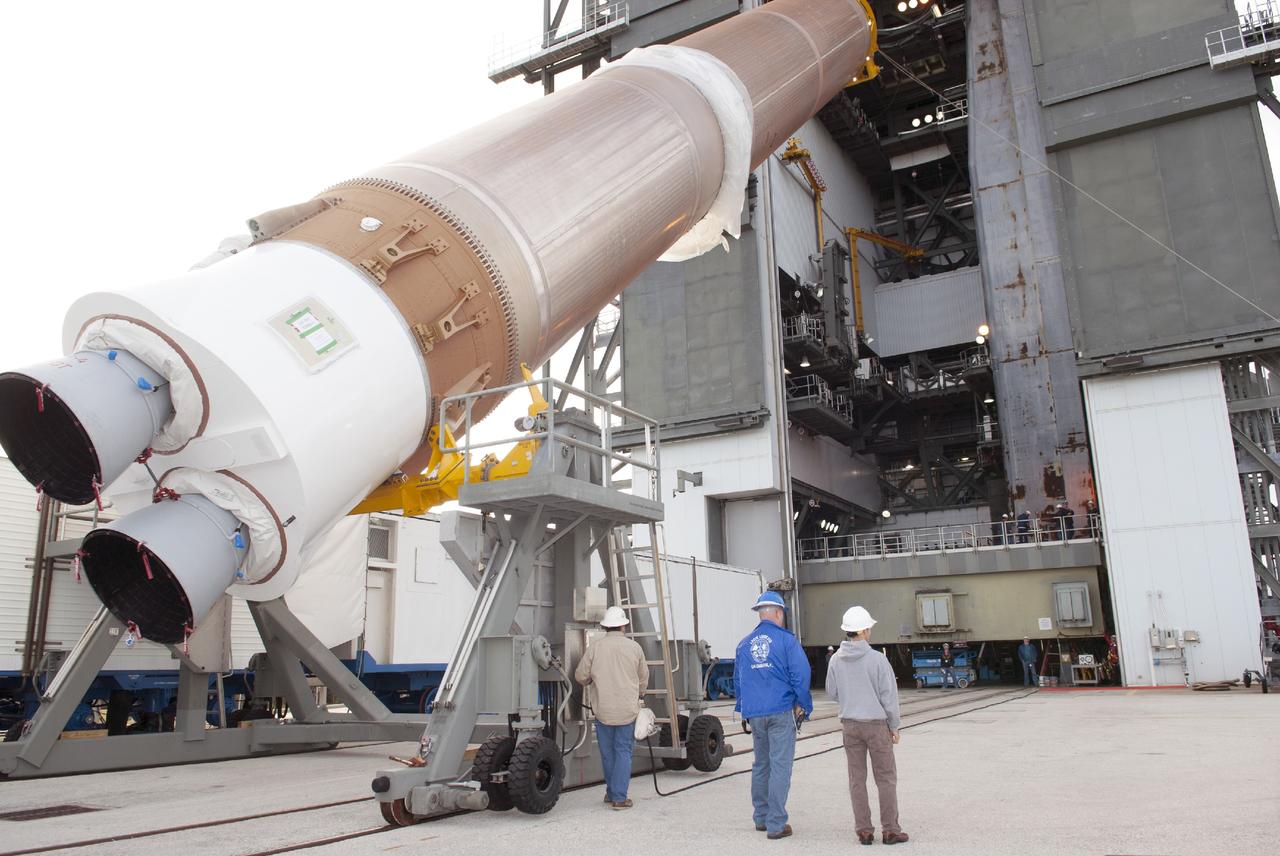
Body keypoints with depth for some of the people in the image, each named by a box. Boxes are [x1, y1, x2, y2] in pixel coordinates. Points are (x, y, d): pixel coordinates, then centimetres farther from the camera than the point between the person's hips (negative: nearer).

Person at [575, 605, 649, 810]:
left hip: (603, 709, 1)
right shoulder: (634, 647, -2)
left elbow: (581, 676, 1)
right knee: (623, 752, 5)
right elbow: (643, 677, 9)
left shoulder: (595, 647, -5)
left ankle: (611, 792, 25)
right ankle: (619, 797, 2)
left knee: (608, 752, 13)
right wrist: (639, 695, 29)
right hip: (628, 709, 0)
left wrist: (592, 681, 24)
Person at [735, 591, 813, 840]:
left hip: (754, 714, 5)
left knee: (761, 765, 18)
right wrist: (803, 705, 2)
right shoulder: (786, 640, -6)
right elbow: (801, 674, -9)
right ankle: (776, 824, -1)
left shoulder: (744, 644, 9)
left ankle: (761, 818, 25)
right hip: (781, 712, -5)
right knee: (780, 766, -1)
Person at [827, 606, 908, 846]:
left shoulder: (836, 660, -4)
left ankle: (864, 830, 11)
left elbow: (832, 692, 6)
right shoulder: (877, 658, -15)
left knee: (857, 779, 8)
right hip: (876, 723, -3)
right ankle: (890, 830, 11)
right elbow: (889, 695, -11)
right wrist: (894, 726, 0)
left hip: (849, 724, 4)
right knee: (886, 778, 7)